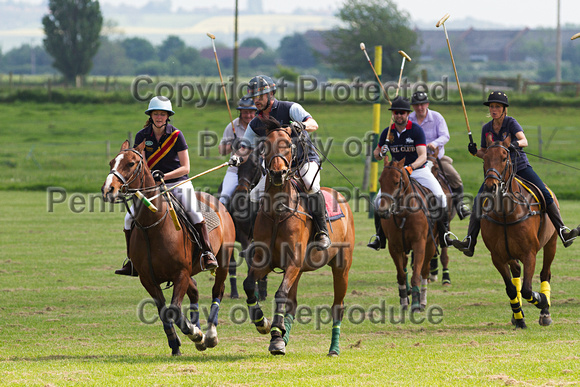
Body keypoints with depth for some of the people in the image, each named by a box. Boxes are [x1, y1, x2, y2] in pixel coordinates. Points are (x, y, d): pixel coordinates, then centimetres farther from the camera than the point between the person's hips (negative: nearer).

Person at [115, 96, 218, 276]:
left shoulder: (176, 135, -8)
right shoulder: (141, 136, -1)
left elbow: (185, 168, -8)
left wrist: (164, 176, -22)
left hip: (178, 182, -3)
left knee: (193, 211, -30)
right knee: (130, 217, -10)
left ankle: (207, 253, -25)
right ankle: (132, 262, 2)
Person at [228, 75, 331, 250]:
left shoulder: (290, 108, -10)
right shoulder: (256, 124, 5)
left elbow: (313, 124, -22)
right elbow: (246, 147, 7)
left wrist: (302, 125, -45)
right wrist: (237, 157, -16)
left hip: (305, 161, -5)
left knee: (311, 186, -34)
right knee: (256, 194, -9)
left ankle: (322, 232, -27)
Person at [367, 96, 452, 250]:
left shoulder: (416, 130, -12)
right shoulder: (388, 132, -1)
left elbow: (423, 156, -21)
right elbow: (376, 153, 12)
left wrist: (410, 167, -39)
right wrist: (380, 153, -14)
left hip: (419, 170, -3)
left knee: (440, 196, -20)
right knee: (379, 199, -15)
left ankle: (444, 233, -5)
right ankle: (380, 236, -1)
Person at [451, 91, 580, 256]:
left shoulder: (511, 123, -7)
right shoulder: (486, 128, 4)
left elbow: (524, 141, -23)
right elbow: (485, 153, 13)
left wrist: (515, 144, -45)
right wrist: (475, 151, -8)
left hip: (520, 166, -2)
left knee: (545, 194, -15)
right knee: (479, 200, -14)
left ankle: (563, 232, -9)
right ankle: (470, 241, -13)